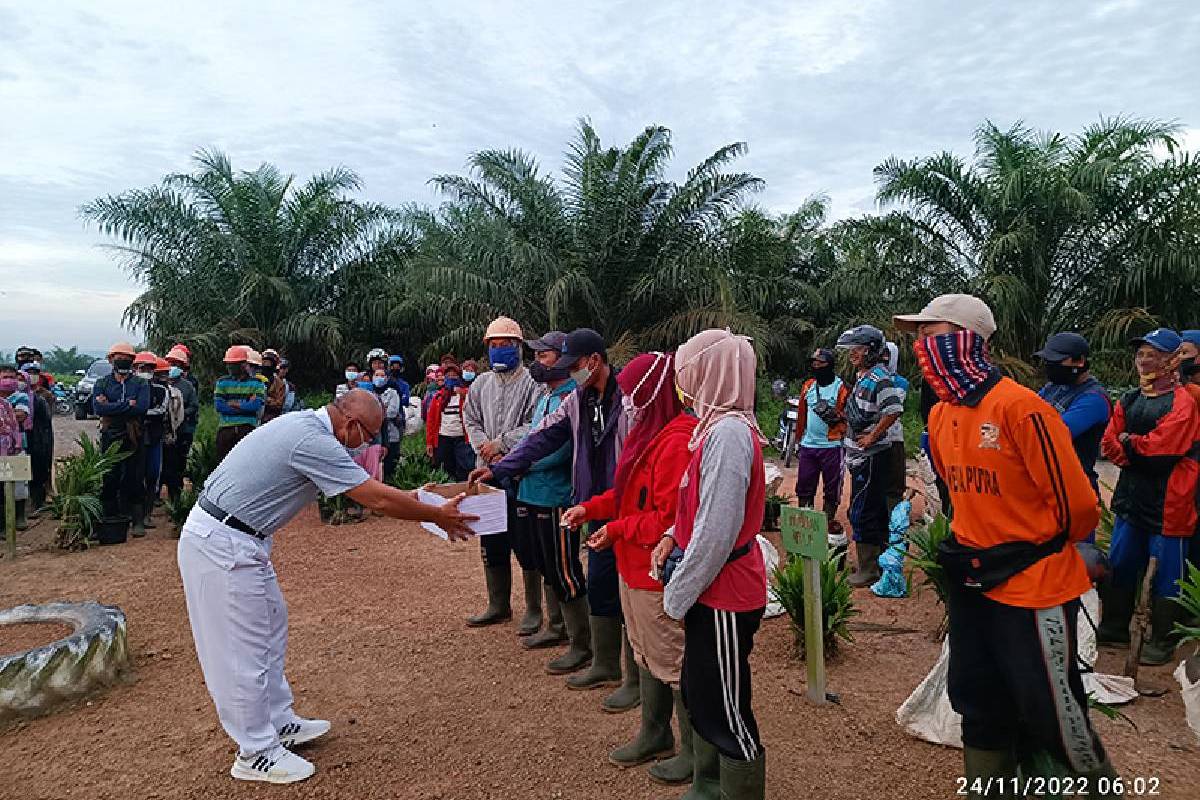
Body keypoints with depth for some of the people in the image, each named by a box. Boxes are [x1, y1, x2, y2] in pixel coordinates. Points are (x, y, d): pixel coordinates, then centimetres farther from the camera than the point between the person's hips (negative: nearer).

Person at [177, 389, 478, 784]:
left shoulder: (307, 424, 6)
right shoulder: (314, 442, -24)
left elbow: (368, 488, 19)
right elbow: (378, 501, -21)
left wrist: (414, 497, 20)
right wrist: (439, 516, -10)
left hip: (234, 539, 11)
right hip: (222, 545, -11)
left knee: (270, 623, 20)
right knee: (244, 647, 2)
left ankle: (279, 722, 33)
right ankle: (256, 752, 17)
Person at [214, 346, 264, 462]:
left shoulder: (256, 383, 3)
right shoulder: (222, 382, 8)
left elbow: (257, 405, -11)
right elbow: (219, 406, -5)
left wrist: (234, 404, -7)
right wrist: (245, 406, -7)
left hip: (248, 428, -2)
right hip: (226, 428, 2)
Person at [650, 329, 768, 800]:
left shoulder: (729, 432, -22)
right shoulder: (717, 426, 8)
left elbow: (717, 532, -26)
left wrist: (676, 596, -16)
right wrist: (673, 534, 4)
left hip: (724, 595, -10)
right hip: (708, 592, 10)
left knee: (727, 712, 4)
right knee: (699, 693, 22)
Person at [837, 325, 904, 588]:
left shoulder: (879, 378, -17)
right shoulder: (862, 376, 14)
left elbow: (894, 410, -28)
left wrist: (872, 436, -21)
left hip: (871, 456, -10)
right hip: (860, 456, 10)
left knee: (861, 513, -5)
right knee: (876, 510, 18)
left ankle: (868, 569, 3)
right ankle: (882, 560, 29)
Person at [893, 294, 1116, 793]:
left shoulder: (1019, 407, -21)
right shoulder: (941, 415, 3)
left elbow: (1077, 504, -15)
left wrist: (1036, 548, -1)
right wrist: (974, 542, 14)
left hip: (1034, 586, -7)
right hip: (971, 583, 7)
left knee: (1050, 711, 7)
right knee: (978, 704, 18)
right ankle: (985, 783, 36)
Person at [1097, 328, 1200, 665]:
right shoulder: (1128, 401, 11)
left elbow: (1161, 447, -21)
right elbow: (1109, 444, 3)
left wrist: (1128, 442, -5)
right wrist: (1143, 456, -13)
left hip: (1168, 502, -7)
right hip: (1131, 498, 7)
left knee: (1165, 574, 3)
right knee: (1119, 566, 14)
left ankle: (1163, 640, 17)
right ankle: (1114, 627, 28)